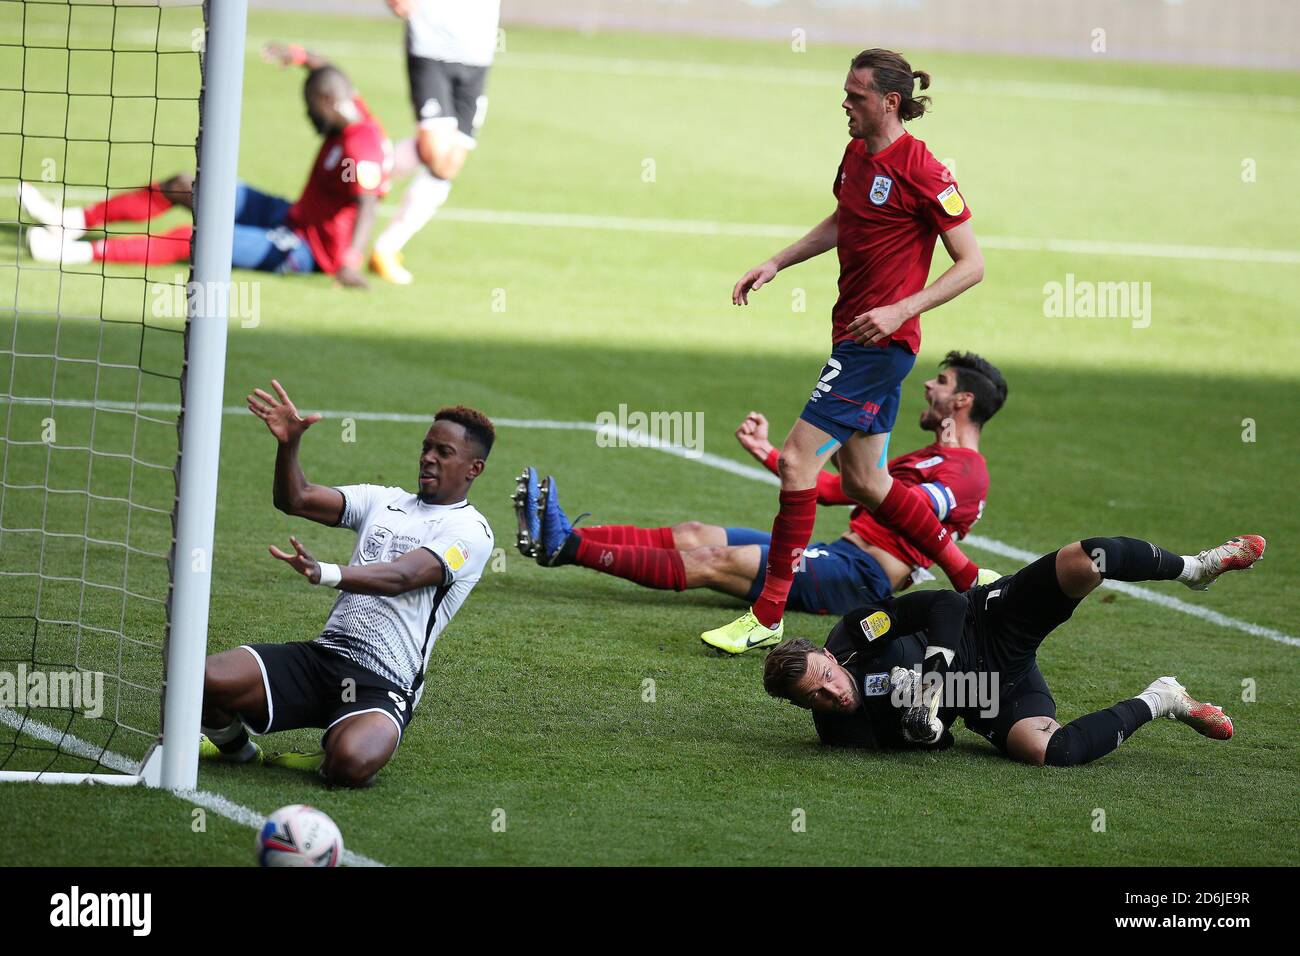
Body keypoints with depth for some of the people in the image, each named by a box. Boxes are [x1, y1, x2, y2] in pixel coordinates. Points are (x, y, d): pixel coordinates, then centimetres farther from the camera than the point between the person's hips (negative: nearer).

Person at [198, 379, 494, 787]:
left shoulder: (470, 532, -2)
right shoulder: (385, 501, 18)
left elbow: (401, 576, -19)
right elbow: (297, 500, 8)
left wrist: (325, 573, -36)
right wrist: (288, 444, -12)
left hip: (385, 683, -5)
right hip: (322, 654, 5)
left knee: (352, 763, -36)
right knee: (206, 679, -19)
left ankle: (329, 759, 3)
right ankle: (236, 747, 15)